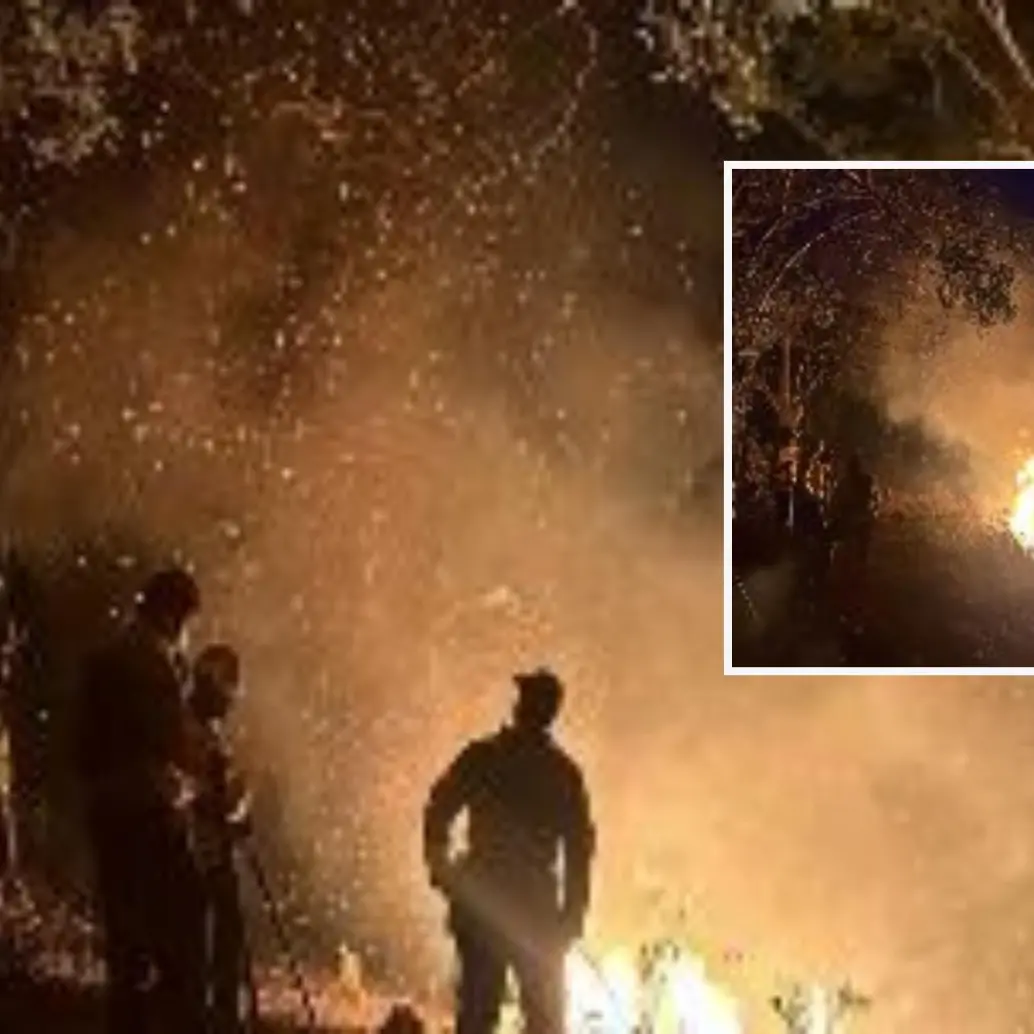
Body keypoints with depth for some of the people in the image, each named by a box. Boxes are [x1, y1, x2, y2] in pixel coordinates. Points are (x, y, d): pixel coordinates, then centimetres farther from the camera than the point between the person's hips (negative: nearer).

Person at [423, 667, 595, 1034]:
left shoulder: (480, 757, -2)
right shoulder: (564, 771, -1)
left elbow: (438, 811, -2)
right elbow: (580, 846, -2)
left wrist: (440, 867, 12)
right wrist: (572, 911, 3)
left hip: (480, 899, 1)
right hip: (535, 902, 0)